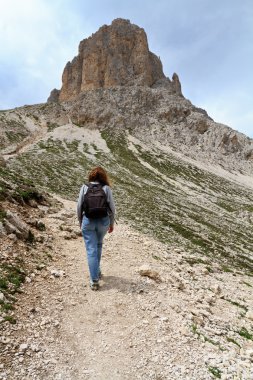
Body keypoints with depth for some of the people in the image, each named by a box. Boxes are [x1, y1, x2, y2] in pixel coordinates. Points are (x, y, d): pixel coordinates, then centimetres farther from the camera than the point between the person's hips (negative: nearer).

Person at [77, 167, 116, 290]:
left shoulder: (85, 187, -1)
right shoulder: (106, 188, -2)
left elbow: (79, 207, 0)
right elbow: (112, 207, -2)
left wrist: (80, 222, 14)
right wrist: (111, 223, 11)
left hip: (88, 220, -1)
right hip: (103, 220, 1)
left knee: (91, 250, 4)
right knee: (98, 245, 24)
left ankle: (94, 280, 6)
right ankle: (97, 271, 36)